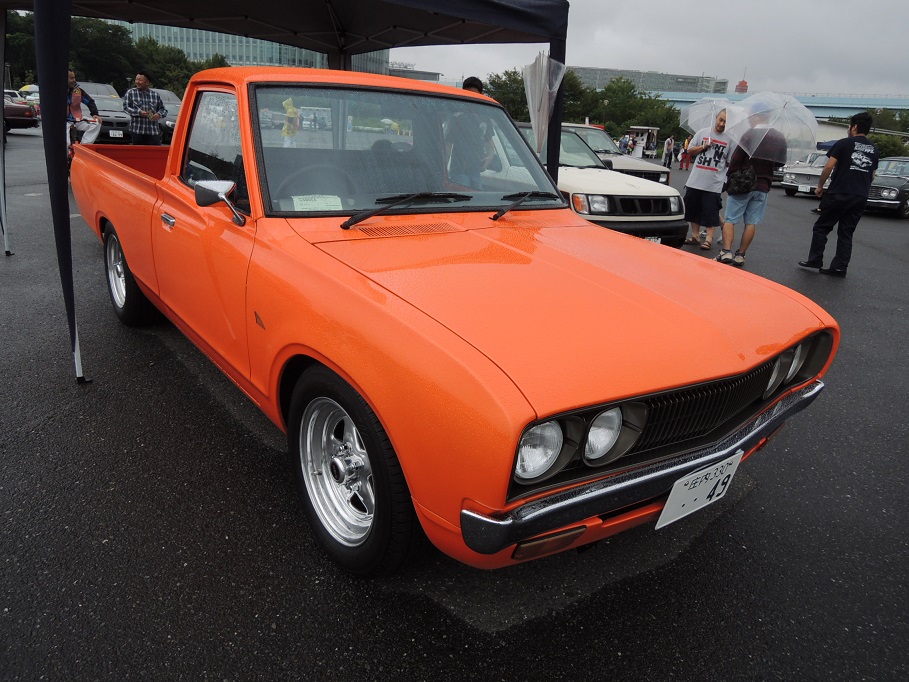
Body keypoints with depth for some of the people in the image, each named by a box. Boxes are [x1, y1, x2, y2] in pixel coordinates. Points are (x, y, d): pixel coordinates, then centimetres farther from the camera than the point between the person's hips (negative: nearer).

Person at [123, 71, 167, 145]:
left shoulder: (155, 94, 11)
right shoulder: (130, 92, 8)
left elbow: (163, 110, 15)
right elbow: (125, 107, 1)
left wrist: (159, 114, -9)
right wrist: (139, 112, -15)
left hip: (153, 131, 1)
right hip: (136, 130, 0)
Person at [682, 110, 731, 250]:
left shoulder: (729, 139, 1)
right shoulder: (702, 133, 7)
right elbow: (690, 151, 9)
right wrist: (704, 146, -6)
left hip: (714, 183, -3)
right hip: (695, 180, 3)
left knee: (711, 211, -2)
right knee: (693, 208, 9)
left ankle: (709, 238, 6)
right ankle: (695, 235, 22)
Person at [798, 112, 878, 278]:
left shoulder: (844, 143, -4)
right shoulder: (873, 150, 12)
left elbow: (829, 167, -10)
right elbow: (872, 176, 17)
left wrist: (820, 186, 0)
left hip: (838, 194, -5)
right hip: (860, 198, 5)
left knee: (821, 227, 6)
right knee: (846, 233, 8)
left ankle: (815, 260, 3)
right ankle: (840, 267, 5)